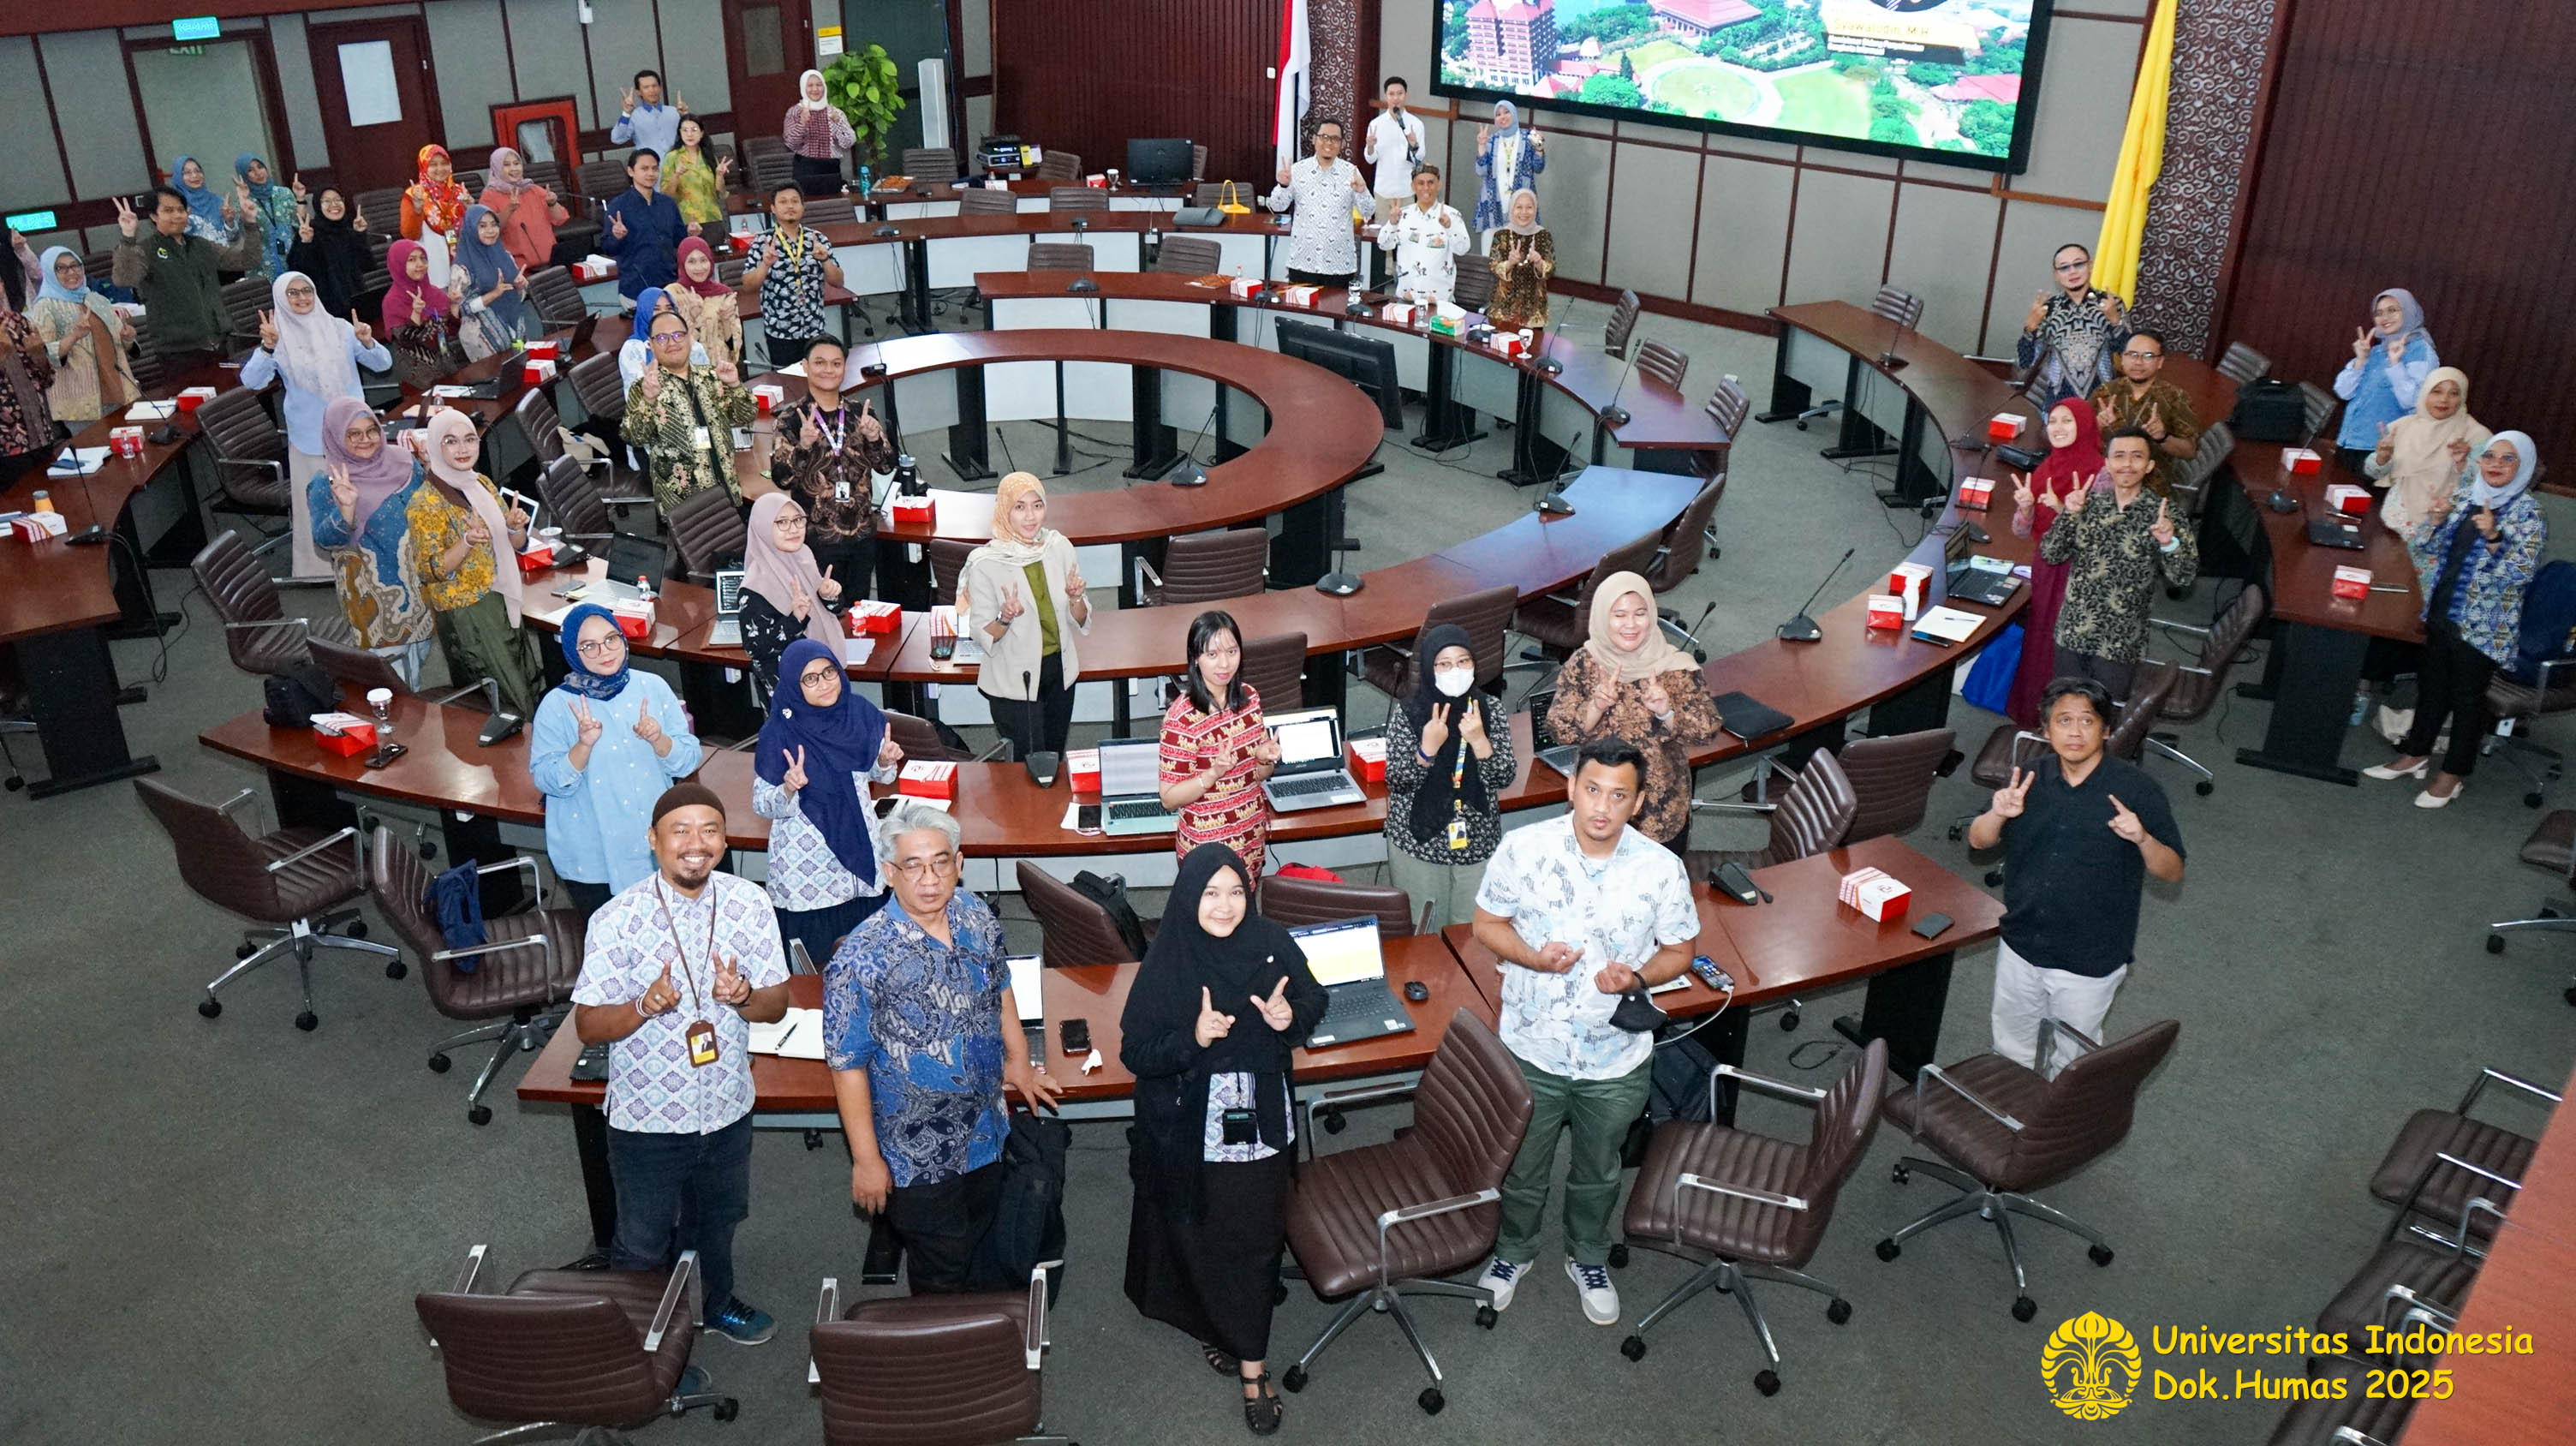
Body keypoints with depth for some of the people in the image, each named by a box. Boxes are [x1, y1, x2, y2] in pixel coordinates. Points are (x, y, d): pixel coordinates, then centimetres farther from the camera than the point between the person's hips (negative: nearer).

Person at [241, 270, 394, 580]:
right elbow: (251, 381, -14)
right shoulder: (278, 339, -2)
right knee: (317, 502, 2)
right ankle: (319, 564, 12)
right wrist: (268, 348, -30)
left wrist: (368, 343, -21)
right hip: (310, 436, -1)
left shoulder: (339, 328, 2)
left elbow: (384, 363, 0)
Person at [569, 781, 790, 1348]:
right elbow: (587, 1025, -14)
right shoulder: (617, 919, -19)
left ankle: (717, 1300, 55)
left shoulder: (748, 903, -9)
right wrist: (646, 1005, -34)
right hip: (647, 1117, -3)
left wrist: (743, 996, -27)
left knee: (717, 1220, 28)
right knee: (643, 1244, 16)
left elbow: (777, 1004, -4)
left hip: (726, 1108, 4)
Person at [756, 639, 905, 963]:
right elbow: (761, 805, -9)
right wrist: (788, 790, -29)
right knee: (815, 964, 2)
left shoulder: (859, 712, -3)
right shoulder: (779, 732, -13)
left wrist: (886, 761, -9)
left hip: (860, 848, 4)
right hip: (806, 868, -4)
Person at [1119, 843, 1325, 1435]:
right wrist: (1192, 1037, -31)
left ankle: (1250, 1363, 25)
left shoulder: (1271, 944, -10)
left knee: (1256, 1238, 9)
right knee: (1202, 1238, 14)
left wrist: (1291, 1016, -17)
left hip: (1261, 1121, 2)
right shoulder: (1165, 964, -17)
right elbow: (1135, 1052, -14)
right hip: (1192, 1130, -2)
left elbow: (1313, 997, 5)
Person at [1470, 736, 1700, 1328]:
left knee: (1598, 1172, 25)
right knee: (1522, 1167, 22)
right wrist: (1533, 957, -24)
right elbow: (1487, 924, -4)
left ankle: (1588, 1257, 52)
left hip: (1616, 1060, 1)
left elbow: (1678, 950, -2)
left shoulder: (1661, 870, -16)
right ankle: (1514, 1250, 51)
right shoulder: (1523, 848, -17)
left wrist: (1637, 977, -23)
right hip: (1531, 1050, 0)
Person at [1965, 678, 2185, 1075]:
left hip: (2090, 963, -3)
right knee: (2012, 1051, 22)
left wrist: (2143, 839, -31)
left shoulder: (2136, 789, -14)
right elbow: (1978, 840, 0)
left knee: (2071, 1062, 17)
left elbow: (2172, 872, -10)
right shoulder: (2031, 778, -4)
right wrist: (1999, 813, -22)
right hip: (2021, 948, 4)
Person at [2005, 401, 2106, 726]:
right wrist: (2025, 506, -14)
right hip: (2045, 571, 6)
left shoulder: (2100, 475, -14)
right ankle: (2032, 711, 30)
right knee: (2037, 641, 15)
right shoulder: (2047, 468, 5)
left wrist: (2064, 510, -33)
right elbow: (2022, 532, 6)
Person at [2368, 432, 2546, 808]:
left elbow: (2519, 573, -21)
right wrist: (2436, 519, -10)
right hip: (2441, 611, 6)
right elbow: (2420, 546, 9)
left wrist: (2492, 537, -33)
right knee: (2431, 683, 17)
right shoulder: (2466, 497, 6)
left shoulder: (2529, 516, -11)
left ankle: (2453, 775, 17)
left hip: (2482, 627, -6)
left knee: (2467, 697, 5)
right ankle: (2415, 754, 31)